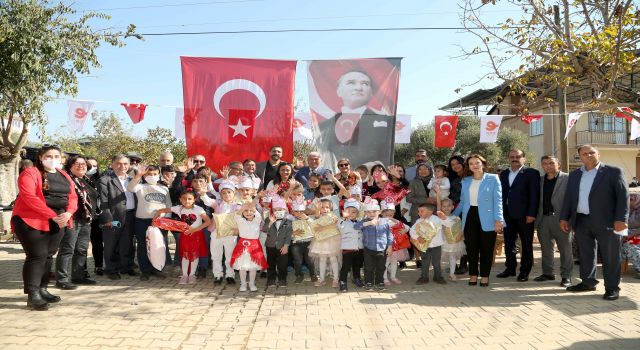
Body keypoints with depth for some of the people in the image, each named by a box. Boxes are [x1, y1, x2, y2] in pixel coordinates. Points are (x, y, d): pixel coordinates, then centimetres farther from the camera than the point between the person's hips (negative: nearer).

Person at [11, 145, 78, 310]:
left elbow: (73, 197, 9)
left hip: (58, 222, 7)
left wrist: (68, 213, -12)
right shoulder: (30, 173, -7)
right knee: (37, 256, -9)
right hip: (32, 221, -6)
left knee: (48, 256, 11)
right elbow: (29, 197, -18)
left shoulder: (64, 176, 14)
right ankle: (32, 295, -5)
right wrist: (52, 215, -22)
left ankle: (42, 290, 21)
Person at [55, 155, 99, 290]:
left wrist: (92, 215, 21)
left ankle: (78, 275, 22)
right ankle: (62, 279, 0)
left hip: (86, 220, 8)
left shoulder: (87, 181, 18)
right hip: (72, 219, -8)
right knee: (67, 250, -5)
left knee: (82, 249, 13)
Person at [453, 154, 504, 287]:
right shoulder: (465, 181, 12)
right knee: (471, 248, 7)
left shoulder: (493, 179, 0)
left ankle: (485, 276, 16)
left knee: (486, 249, 4)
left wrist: (498, 219, -14)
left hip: (486, 218, -3)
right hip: (470, 217, 4)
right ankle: (473, 274, 19)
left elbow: (498, 200, -5)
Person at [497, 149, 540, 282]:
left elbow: (534, 195, -8)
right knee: (509, 243, 10)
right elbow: (502, 194, 13)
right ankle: (510, 268, 22)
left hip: (524, 215, -5)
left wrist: (531, 214, -14)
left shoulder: (532, 173, -2)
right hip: (508, 215, 5)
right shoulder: (503, 174, 13)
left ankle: (524, 271, 14)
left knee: (526, 244, 5)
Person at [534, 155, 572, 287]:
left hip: (561, 219, -5)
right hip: (543, 219, 5)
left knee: (565, 248, 3)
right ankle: (547, 273, 24)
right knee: (546, 248, 12)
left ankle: (566, 276, 11)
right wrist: (536, 217, 5)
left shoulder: (567, 179, -4)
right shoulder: (540, 180, 12)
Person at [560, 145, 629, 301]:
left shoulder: (613, 171, -1)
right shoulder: (574, 174, 13)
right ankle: (588, 282, 24)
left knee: (610, 256, 2)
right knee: (585, 254, 12)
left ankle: (612, 287, 12)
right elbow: (568, 197, 15)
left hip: (606, 221, -4)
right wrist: (564, 218, 8)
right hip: (581, 221, 5)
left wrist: (621, 219, -15)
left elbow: (623, 196, -7)